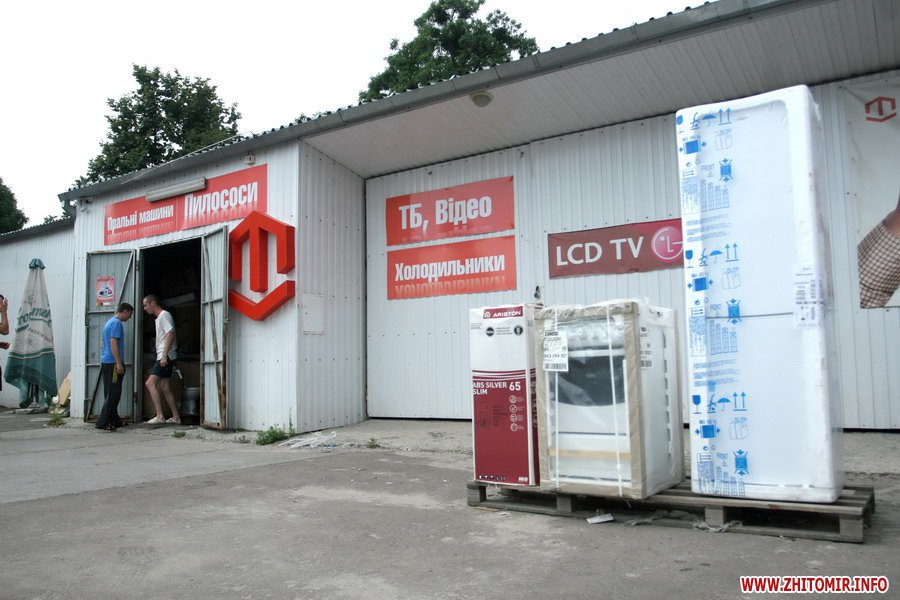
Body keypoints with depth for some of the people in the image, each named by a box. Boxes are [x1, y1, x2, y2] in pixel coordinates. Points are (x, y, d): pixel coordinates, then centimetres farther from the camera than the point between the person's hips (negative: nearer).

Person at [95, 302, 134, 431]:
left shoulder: (109, 322, 20)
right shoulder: (117, 323, -11)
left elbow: (102, 343, 26)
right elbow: (113, 343, -20)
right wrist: (119, 363, -21)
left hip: (105, 362, 10)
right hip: (113, 363, -10)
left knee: (110, 393, 12)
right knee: (114, 394, -8)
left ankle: (114, 421, 18)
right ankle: (102, 422, -9)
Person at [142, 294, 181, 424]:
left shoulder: (164, 315, -9)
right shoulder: (159, 317, 22)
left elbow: (170, 334, -19)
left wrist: (164, 356, -23)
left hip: (166, 357, -10)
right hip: (164, 357, 10)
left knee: (150, 383, -13)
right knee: (165, 388, 8)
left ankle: (159, 416, -14)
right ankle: (176, 417, 11)